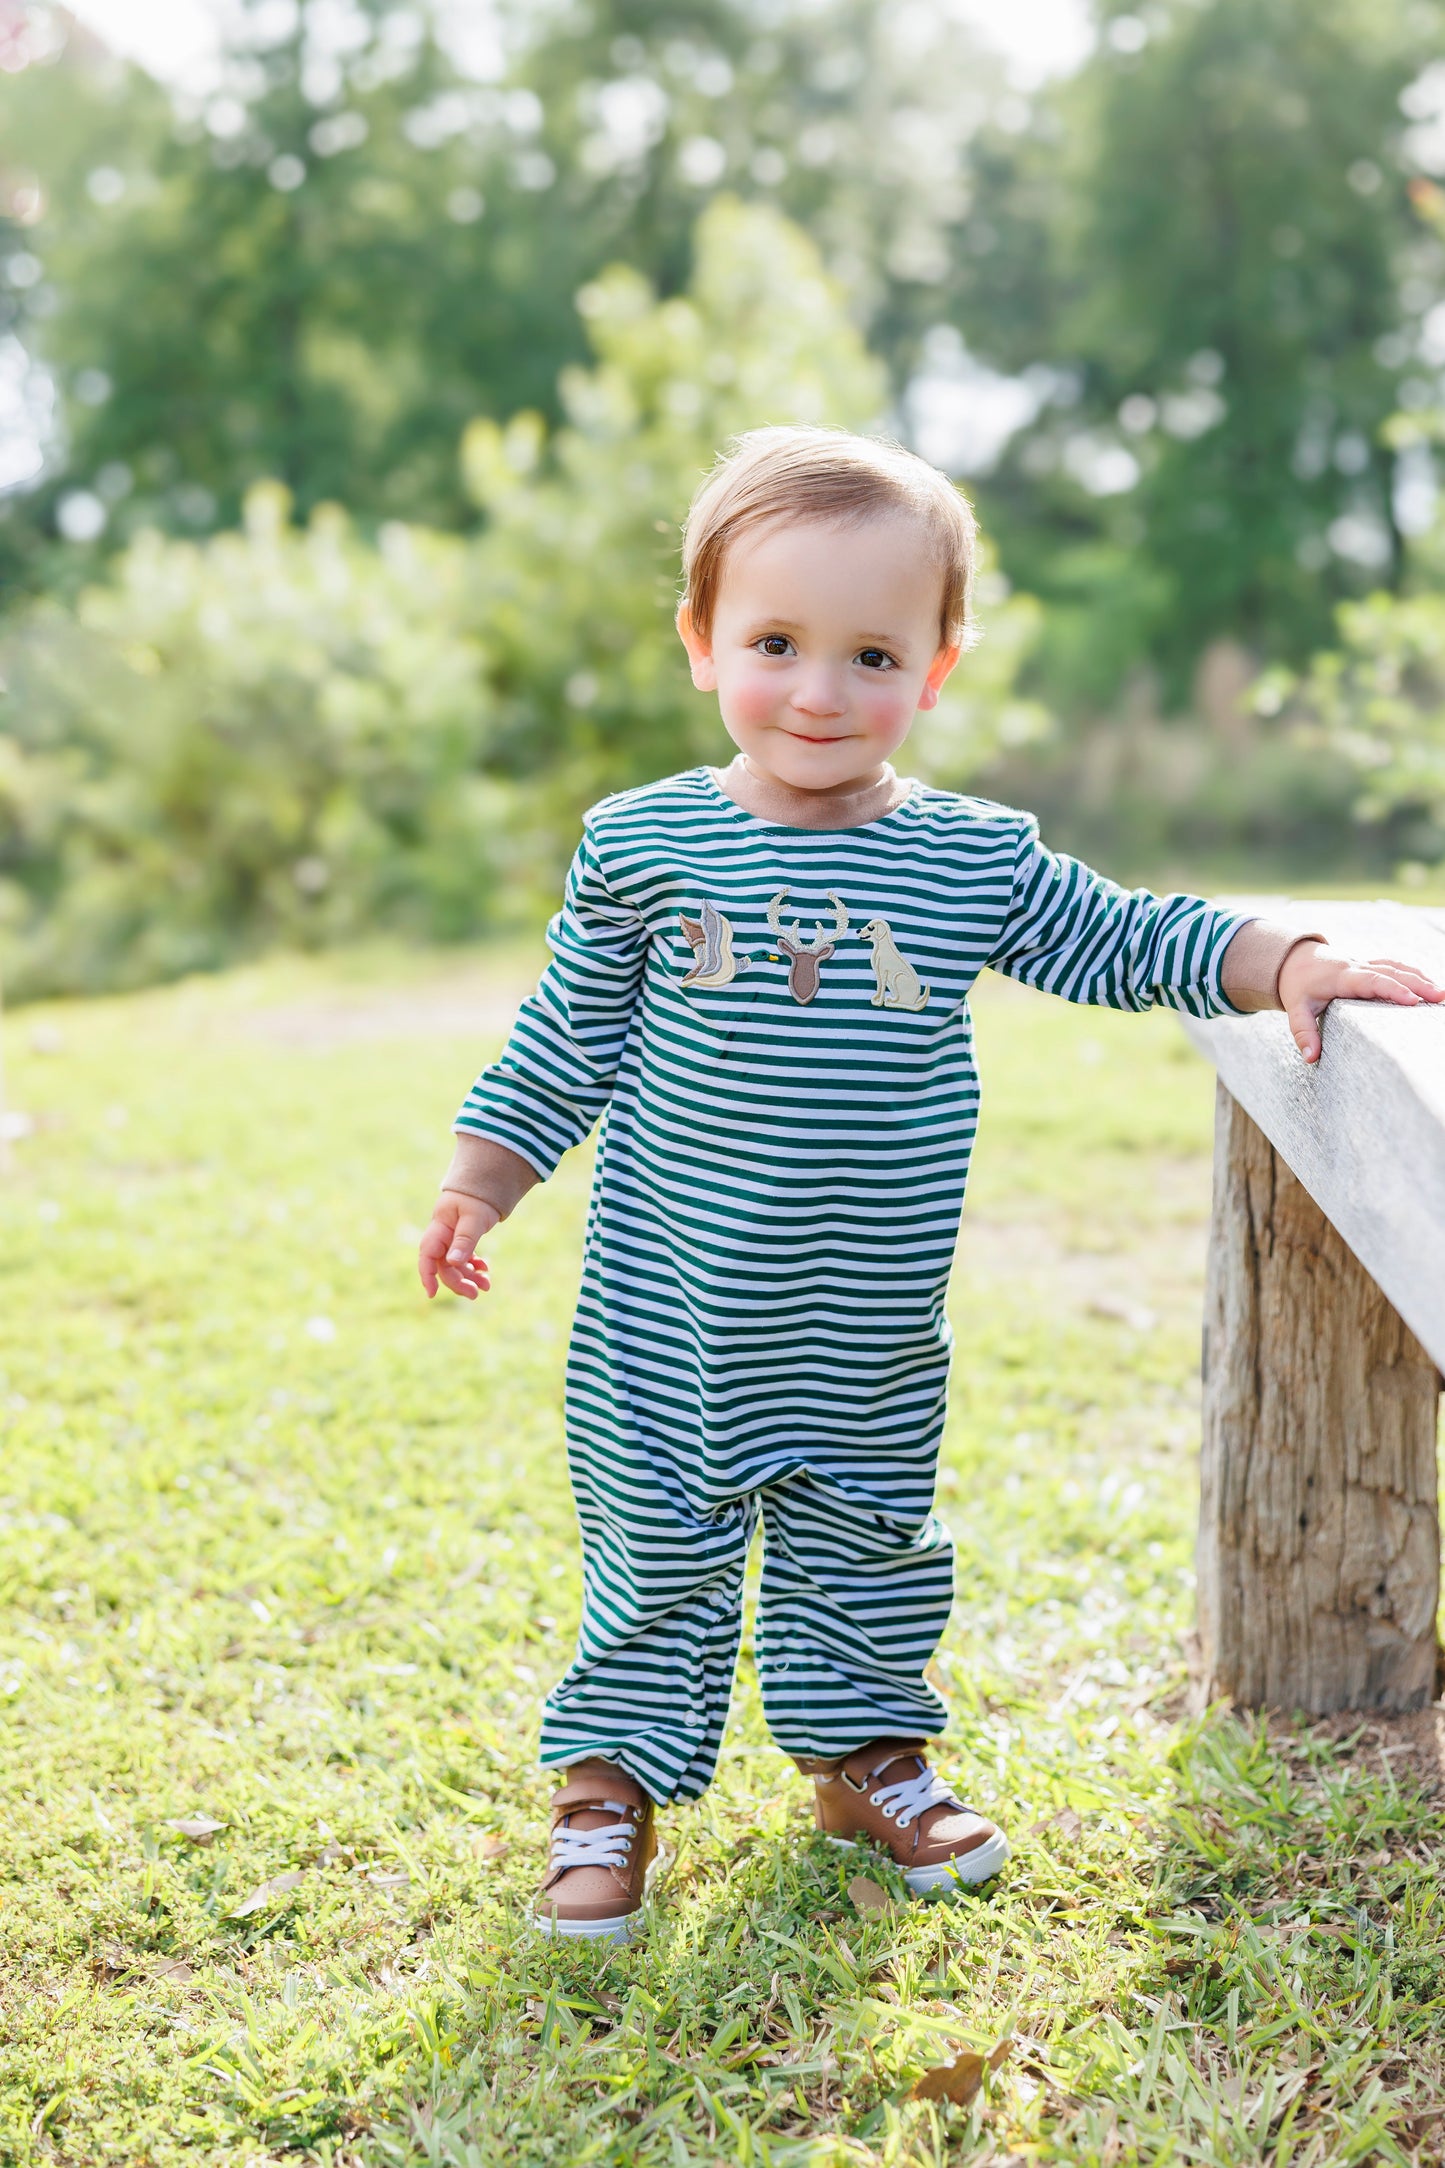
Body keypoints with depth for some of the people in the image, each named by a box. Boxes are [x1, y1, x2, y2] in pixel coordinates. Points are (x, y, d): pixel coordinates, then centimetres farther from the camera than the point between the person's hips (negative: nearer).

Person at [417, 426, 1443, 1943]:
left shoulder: (976, 862, -3)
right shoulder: (644, 846, -6)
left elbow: (1130, 942, 5)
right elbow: (567, 1037, 3)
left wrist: (1286, 962, -8)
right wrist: (479, 1186, 3)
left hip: (869, 1332, 2)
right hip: (669, 1314, -2)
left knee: (865, 1547, 17)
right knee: (654, 1550, 7)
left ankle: (865, 1755, 37)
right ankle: (611, 1783, 22)